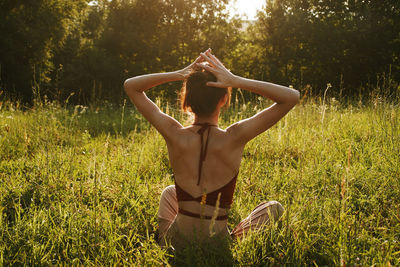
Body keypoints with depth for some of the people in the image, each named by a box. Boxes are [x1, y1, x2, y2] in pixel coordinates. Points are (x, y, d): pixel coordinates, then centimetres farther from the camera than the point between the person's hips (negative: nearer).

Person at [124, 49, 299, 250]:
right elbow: (292, 96, -16)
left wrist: (179, 74, -13)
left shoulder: (174, 135, -14)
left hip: (176, 244, 2)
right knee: (275, 207, 20)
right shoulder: (234, 138, -21)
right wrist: (236, 80, -21)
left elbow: (130, 86, -1)